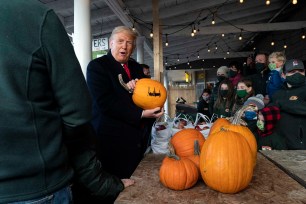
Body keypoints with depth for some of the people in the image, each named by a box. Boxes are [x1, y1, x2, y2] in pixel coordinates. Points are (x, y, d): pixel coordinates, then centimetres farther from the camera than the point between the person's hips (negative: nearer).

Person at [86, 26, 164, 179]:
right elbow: (105, 102, -16)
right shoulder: (97, 66, -4)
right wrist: (140, 114, -20)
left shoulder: (136, 67, 15)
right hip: (112, 138, -6)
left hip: (138, 138, 6)